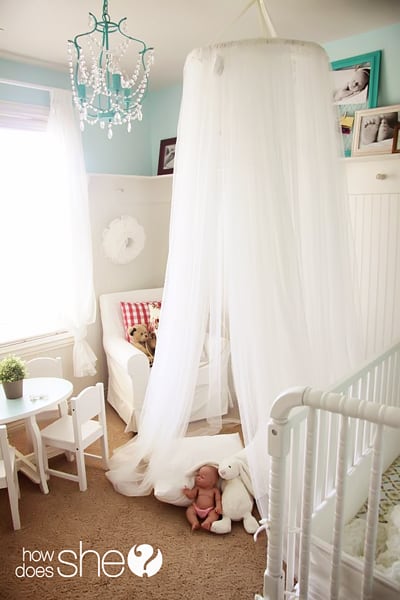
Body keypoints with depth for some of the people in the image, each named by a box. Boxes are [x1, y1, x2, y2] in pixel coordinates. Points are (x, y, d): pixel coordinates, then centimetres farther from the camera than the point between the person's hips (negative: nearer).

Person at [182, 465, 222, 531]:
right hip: (196, 508, 2)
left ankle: (207, 522, -47)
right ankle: (195, 523, -34)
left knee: (215, 514, -27)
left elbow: (218, 499, -5)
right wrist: (188, 493, -26)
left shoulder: (215, 490, -1)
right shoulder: (197, 488, 3)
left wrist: (218, 507, -25)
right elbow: (192, 496, -4)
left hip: (209, 510, -2)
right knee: (189, 511, -20)